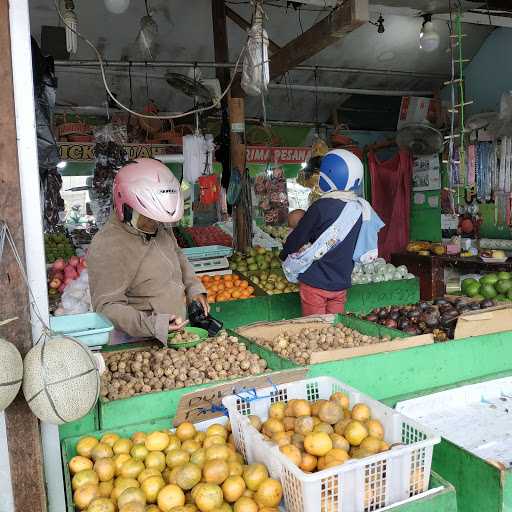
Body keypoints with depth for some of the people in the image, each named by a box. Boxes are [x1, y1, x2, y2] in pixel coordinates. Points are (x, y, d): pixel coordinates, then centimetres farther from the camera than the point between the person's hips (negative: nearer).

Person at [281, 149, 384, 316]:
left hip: (315, 283, -5)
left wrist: (284, 255, 10)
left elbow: (297, 238, -9)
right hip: (341, 283, 5)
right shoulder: (362, 209, -1)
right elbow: (365, 253, 9)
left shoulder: (321, 207, -18)